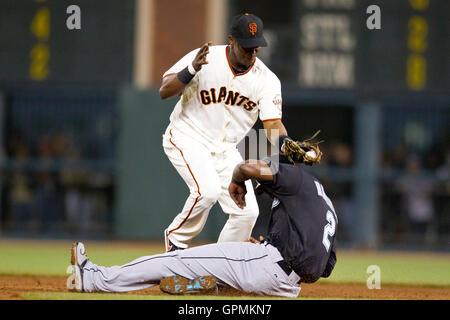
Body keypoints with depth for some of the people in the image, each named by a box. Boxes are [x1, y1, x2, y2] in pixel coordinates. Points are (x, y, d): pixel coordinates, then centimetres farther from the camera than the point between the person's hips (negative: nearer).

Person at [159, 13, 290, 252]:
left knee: (247, 211, -6)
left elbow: (273, 124, -11)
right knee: (208, 189, -30)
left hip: (225, 150, 5)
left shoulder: (267, 80, -8)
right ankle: (176, 239, -5)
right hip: (187, 140, -5)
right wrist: (191, 70, -34)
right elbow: (164, 91, -17)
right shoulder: (205, 58, -16)